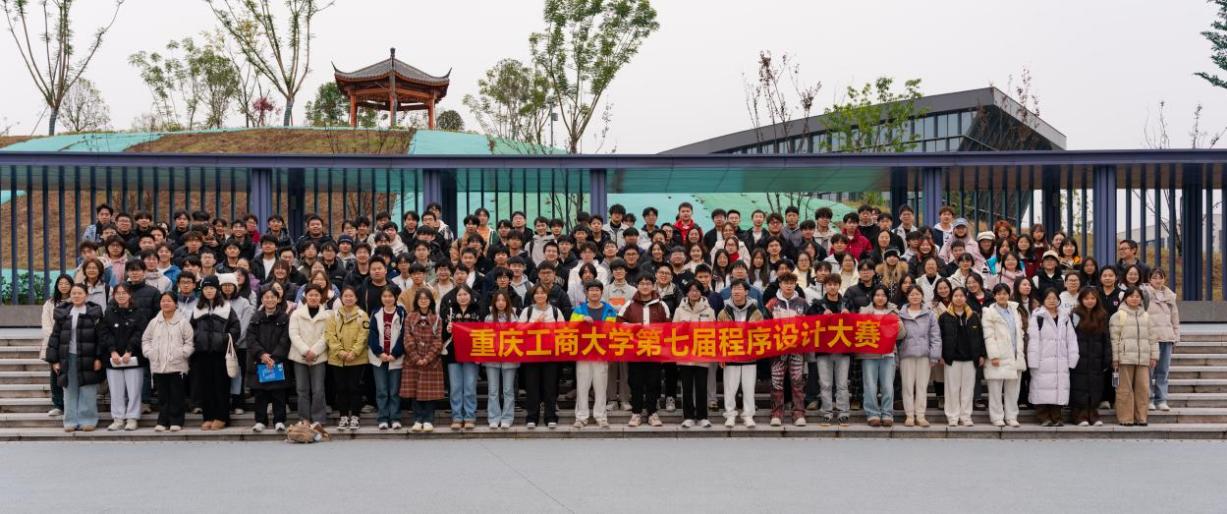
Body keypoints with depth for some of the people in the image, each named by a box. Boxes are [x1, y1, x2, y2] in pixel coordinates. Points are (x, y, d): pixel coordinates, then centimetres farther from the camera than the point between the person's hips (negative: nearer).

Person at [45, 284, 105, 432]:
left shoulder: (94, 312, 1)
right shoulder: (62, 313, 9)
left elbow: (100, 336, -2)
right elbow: (55, 337, 9)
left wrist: (99, 358, -9)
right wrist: (54, 360, 3)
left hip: (87, 358, -3)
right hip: (68, 357, 3)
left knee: (88, 391, -1)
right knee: (70, 391, 5)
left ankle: (88, 420, 7)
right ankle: (71, 421, 12)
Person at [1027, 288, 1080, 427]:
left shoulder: (1065, 318, 13)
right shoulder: (1037, 317, -2)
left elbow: (1071, 339, 11)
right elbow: (1033, 340, -8)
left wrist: (1072, 359, 3)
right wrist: (1033, 361, -14)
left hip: (1061, 362, 4)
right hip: (1043, 361, -4)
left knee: (1060, 388, 4)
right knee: (1043, 389, -3)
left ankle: (1056, 417, 11)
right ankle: (1044, 417, 5)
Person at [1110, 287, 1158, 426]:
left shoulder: (1146, 316, 18)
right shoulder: (1119, 315, 3)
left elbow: (1152, 337, 18)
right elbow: (1114, 338, -2)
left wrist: (1154, 355, 10)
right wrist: (1115, 358, -7)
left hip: (1143, 358, 4)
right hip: (1125, 357, -4)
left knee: (1143, 388, 2)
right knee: (1125, 388, -2)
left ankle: (1141, 417, 10)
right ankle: (1126, 418, 2)